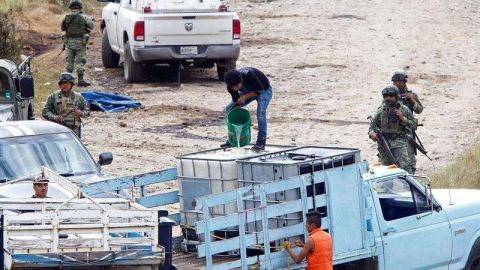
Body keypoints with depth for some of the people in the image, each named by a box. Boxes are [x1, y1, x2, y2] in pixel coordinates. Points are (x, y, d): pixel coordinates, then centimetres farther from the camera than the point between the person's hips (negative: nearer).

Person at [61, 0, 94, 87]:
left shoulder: (66, 17, -2)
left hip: (69, 41, 3)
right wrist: (89, 19, 21)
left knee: (69, 61, 13)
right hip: (80, 42, -3)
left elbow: (63, 28, 8)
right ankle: (80, 79, -2)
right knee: (80, 61, 2)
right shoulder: (83, 17, -11)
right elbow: (91, 26, 1)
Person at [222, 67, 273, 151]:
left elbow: (260, 90, -29)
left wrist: (245, 97, -32)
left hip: (264, 90, -6)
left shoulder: (249, 75, -40)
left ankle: (261, 141, -20)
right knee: (229, 109, -5)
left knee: (260, 113, -29)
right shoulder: (230, 86, -24)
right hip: (248, 91, 6)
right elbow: (236, 100, -14)